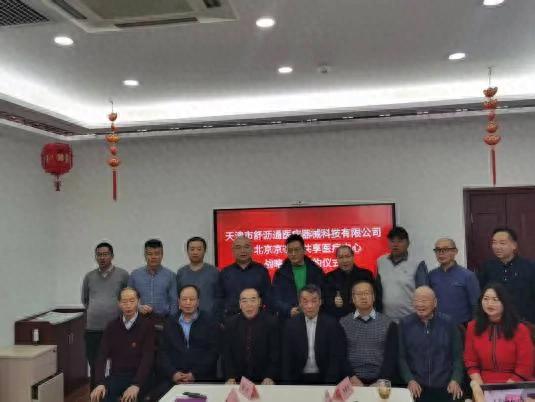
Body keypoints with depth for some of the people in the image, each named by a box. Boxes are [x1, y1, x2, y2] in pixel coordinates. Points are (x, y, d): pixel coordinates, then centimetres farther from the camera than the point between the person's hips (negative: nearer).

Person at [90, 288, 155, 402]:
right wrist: (100, 383, -16)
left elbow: (148, 358, -12)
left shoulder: (147, 326, -5)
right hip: (116, 376, 3)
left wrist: (136, 385, -26)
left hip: (138, 377, -3)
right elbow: (102, 356, 1)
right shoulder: (112, 326, 8)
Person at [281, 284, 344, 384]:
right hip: (299, 378, 1)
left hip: (324, 378, -1)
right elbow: (287, 359, 2)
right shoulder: (291, 324, 1)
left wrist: (330, 383, -13)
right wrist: (288, 383, -6)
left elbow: (336, 358, -4)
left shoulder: (332, 324, -3)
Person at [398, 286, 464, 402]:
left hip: (445, 388, 0)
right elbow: (401, 357, 3)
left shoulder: (448, 323, 4)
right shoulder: (405, 324, 2)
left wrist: (455, 380, -5)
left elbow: (457, 356, 7)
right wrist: (410, 380, -8)